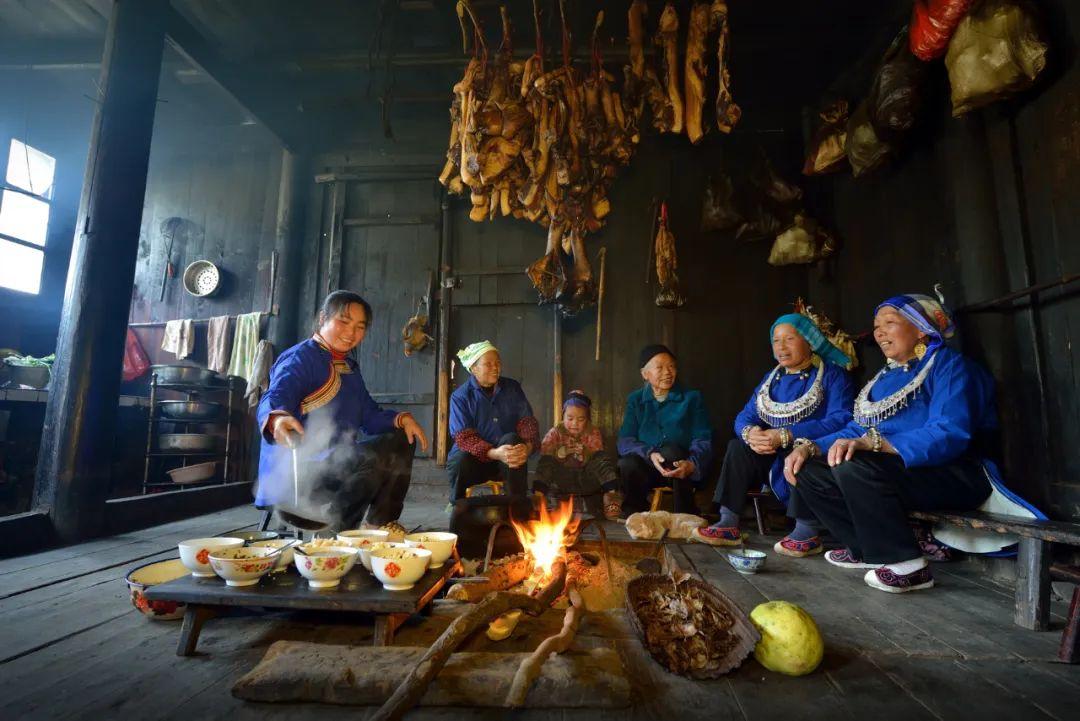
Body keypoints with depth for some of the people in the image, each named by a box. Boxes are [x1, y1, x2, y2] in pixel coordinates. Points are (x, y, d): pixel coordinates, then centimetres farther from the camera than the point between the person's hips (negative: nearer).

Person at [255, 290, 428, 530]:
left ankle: (379, 526, 4)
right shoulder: (301, 358, -8)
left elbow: (370, 415, 15)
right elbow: (275, 398, -26)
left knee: (401, 440, 4)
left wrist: (401, 419, -5)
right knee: (381, 456, -26)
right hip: (299, 470, -9)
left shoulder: (349, 367, 17)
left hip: (339, 460, 9)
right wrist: (278, 419, -50)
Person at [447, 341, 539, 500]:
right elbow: (463, 438, -17)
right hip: (475, 458, -1)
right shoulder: (460, 396, -7)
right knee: (459, 461, -34)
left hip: (507, 463, 2)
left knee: (512, 439, -30)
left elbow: (527, 421, -3)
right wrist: (494, 453, -35)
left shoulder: (513, 388, 2)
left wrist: (528, 445, -27)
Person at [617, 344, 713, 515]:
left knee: (671, 451, -34)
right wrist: (650, 455, -22)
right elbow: (625, 441, -1)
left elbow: (703, 440, -4)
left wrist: (692, 464, -27)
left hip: (679, 467, -1)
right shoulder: (635, 400, 10)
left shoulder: (691, 398, 6)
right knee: (627, 465, -31)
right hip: (646, 468, 1)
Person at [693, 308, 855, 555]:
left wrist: (785, 436, -31)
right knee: (738, 446, -12)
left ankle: (807, 533, -25)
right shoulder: (772, 378, 12)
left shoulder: (832, 374, -7)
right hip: (775, 461, 6)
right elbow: (745, 416, 4)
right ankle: (728, 525, -13)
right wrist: (749, 432, -22)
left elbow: (841, 420, -23)